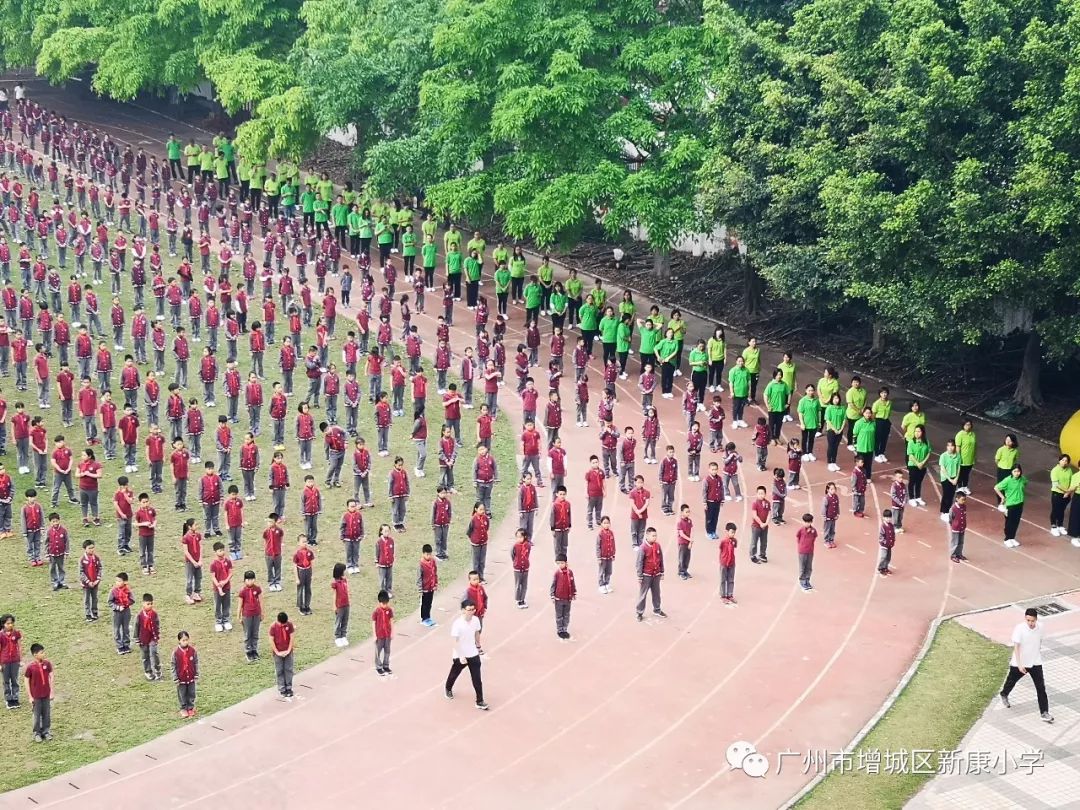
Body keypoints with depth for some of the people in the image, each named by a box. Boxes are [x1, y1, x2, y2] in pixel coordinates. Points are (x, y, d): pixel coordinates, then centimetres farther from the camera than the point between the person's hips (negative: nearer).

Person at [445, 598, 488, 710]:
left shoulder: (476, 620, -10)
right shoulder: (457, 624, -27)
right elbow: (455, 642, -25)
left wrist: (478, 646, 19)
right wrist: (461, 656, -29)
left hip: (473, 655, 3)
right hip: (460, 655, -3)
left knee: (477, 679, 3)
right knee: (454, 674, 22)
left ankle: (480, 702, 11)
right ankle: (448, 689, 51)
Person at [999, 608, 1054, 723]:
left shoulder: (1039, 628, -8)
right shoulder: (1019, 629, -23)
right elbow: (1016, 647, -24)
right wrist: (1019, 664, -29)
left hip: (1035, 663, 3)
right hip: (1019, 663, -3)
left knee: (1041, 687, -3)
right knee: (1011, 681, 21)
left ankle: (1044, 712, 3)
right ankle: (1004, 695, 51)